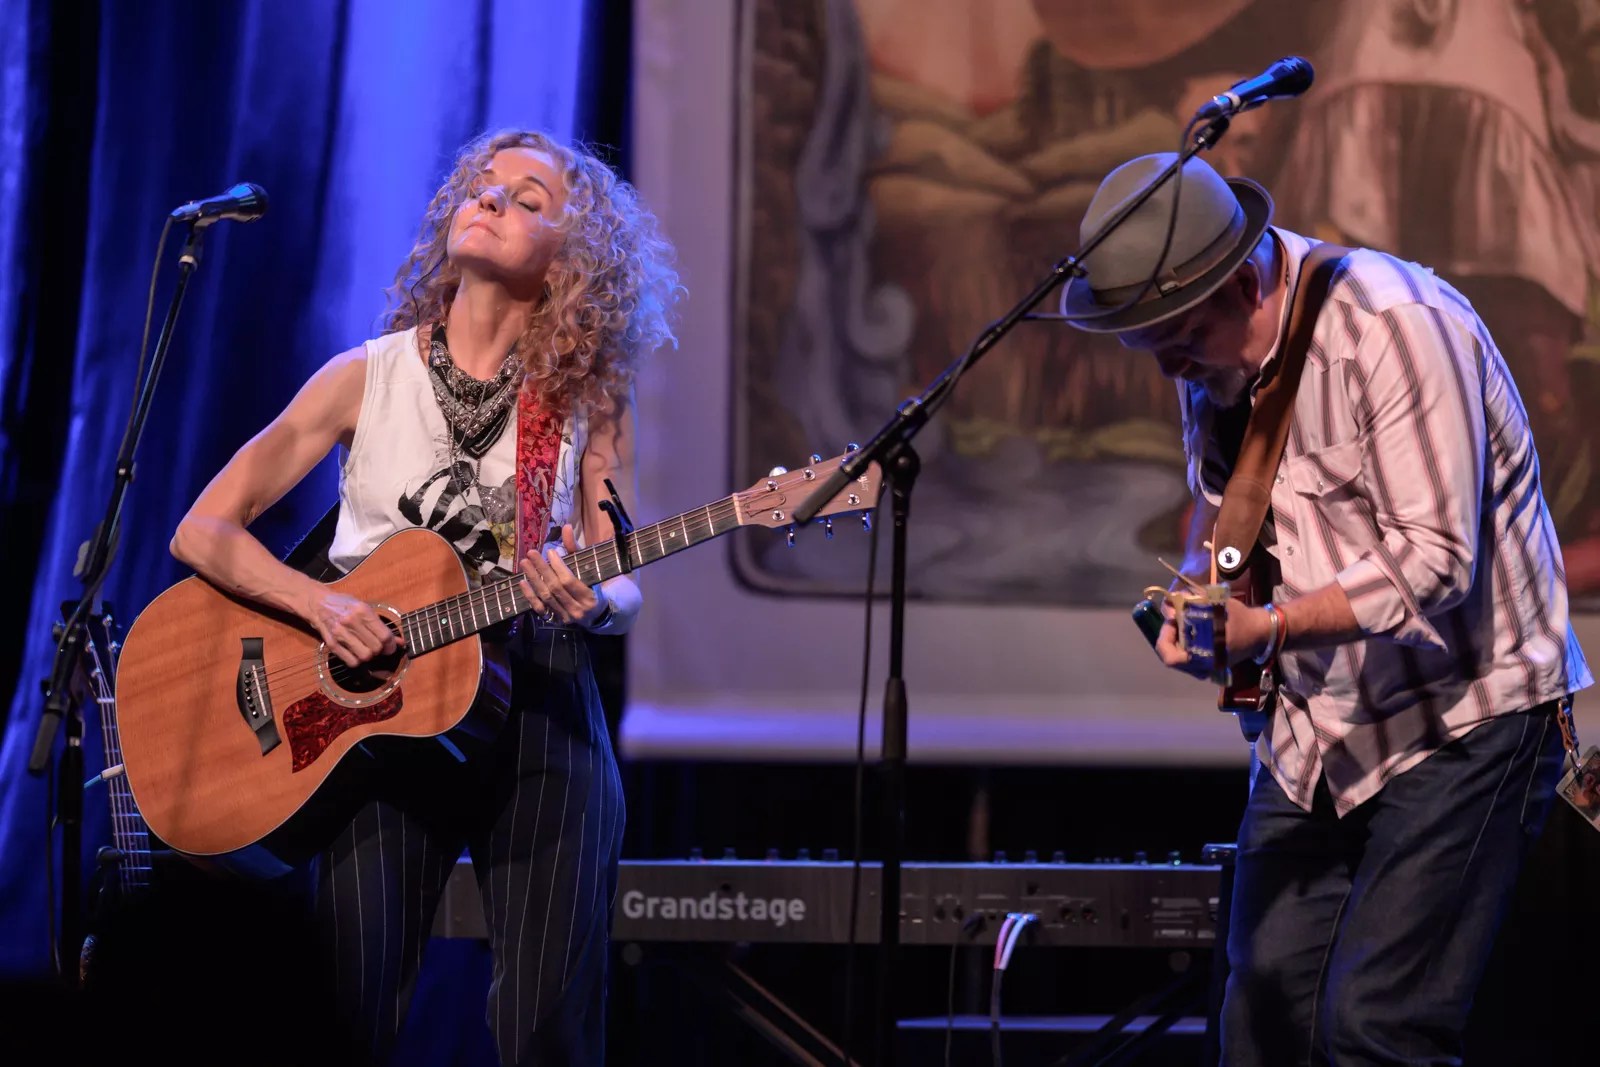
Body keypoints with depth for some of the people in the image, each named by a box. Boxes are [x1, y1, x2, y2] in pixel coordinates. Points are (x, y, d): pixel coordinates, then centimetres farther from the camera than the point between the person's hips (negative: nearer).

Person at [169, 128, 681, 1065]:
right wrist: (322, 605, -13)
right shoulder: (367, 379, 4)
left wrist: (590, 599, -19)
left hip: (536, 703, 0)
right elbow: (202, 532, 3)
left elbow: (623, 589, 5)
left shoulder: (590, 398, 5)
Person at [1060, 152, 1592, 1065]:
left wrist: (1268, 626, -31)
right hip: (1319, 726, 8)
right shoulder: (1214, 355, 4)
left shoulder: (1394, 326, -21)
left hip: (1463, 715, -8)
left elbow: (1433, 558, -26)